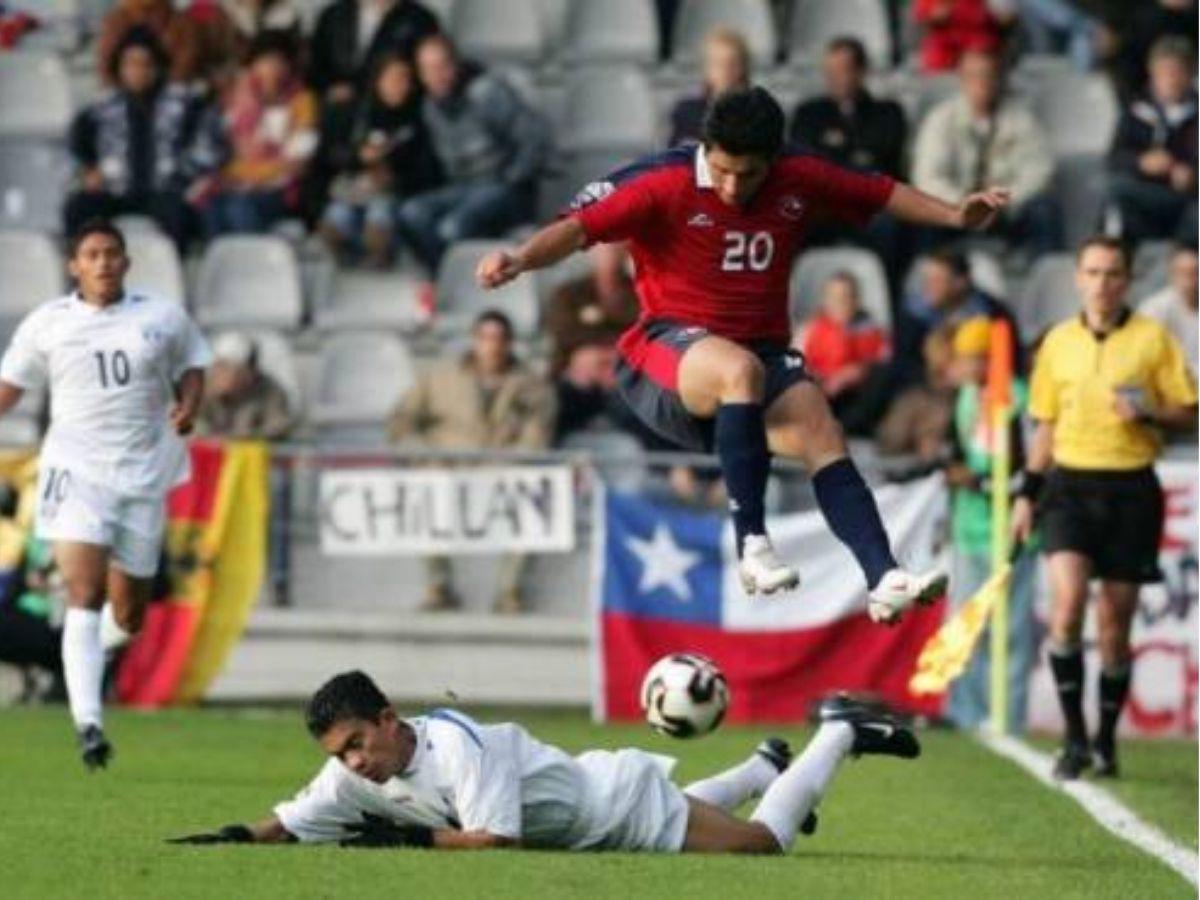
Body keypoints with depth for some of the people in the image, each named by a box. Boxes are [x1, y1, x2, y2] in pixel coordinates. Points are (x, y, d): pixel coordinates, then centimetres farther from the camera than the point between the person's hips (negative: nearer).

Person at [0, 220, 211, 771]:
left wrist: (188, 407, -2)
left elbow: (191, 364, 17)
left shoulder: (164, 317, 4)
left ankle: (89, 649, 44)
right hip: (76, 471, -2)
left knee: (128, 618, 7)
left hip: (143, 476, 2)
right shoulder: (46, 324, 3)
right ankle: (88, 723, -24)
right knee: (85, 595, -19)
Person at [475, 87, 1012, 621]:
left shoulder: (799, 180, 3)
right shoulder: (663, 185, -11)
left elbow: (881, 194, 18)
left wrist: (956, 216, 12)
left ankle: (884, 580, -30)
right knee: (742, 371, -38)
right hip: (667, 360, -4)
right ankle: (752, 547, -37)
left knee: (824, 440, -22)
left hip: (764, 352, 5)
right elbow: (579, 227, -20)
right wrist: (519, 260, -36)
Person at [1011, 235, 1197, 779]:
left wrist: (1149, 412, -17)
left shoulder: (1152, 338, 1)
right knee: (1067, 599, -19)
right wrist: (1027, 496, 12)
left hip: (1129, 489, -1)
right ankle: (1074, 736, -13)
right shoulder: (1058, 342, 9)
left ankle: (1105, 739, 20)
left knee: (1115, 622, 3)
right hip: (1069, 484, 1)